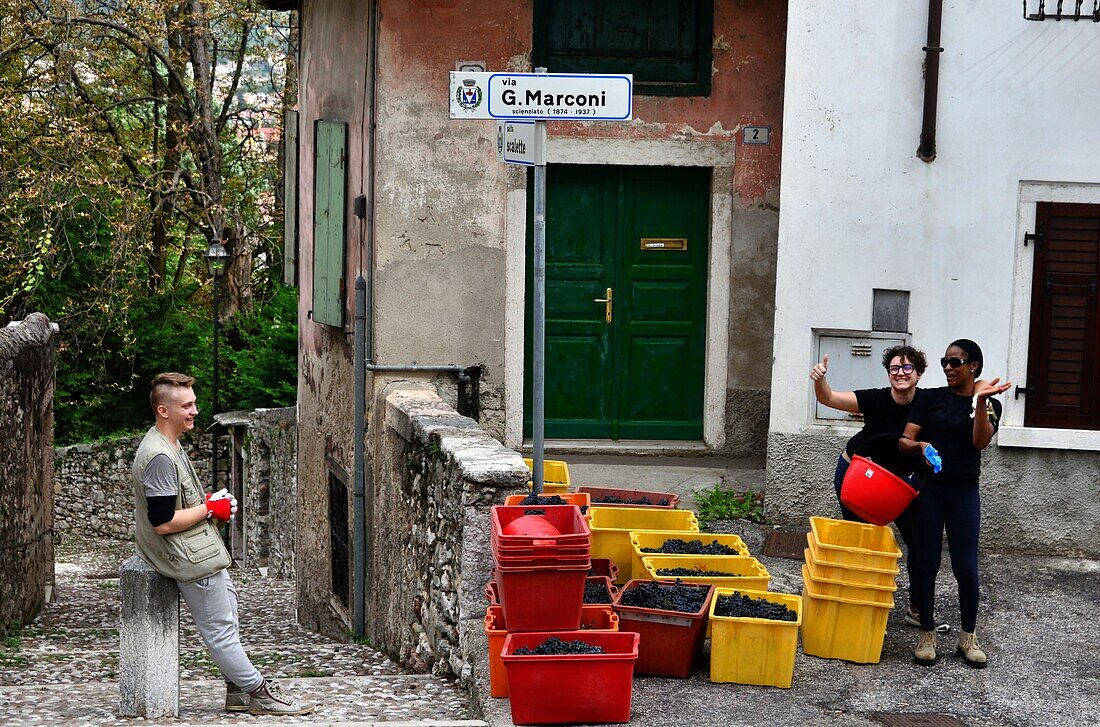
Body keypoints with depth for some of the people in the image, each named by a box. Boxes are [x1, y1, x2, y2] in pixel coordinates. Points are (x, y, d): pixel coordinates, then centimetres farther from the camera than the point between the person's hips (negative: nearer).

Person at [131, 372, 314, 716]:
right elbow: (163, 522, -27)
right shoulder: (159, 458, -24)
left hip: (198, 552, 11)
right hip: (189, 557, -11)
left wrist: (210, 502, 7)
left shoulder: (168, 446, 11)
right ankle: (257, 691, 7)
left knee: (227, 619, 16)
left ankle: (238, 691, 23)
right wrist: (210, 508, -16)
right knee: (220, 629, -1)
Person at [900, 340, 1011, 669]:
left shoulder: (989, 404, 4)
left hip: (965, 493, 0)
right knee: (927, 563, 2)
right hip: (930, 489, 0)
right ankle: (927, 635, 14)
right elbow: (904, 441, -1)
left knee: (966, 567, -1)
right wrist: (920, 446, -23)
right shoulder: (931, 398, 3)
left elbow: (981, 441, -13)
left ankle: (968, 638, 15)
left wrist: (980, 400, -22)